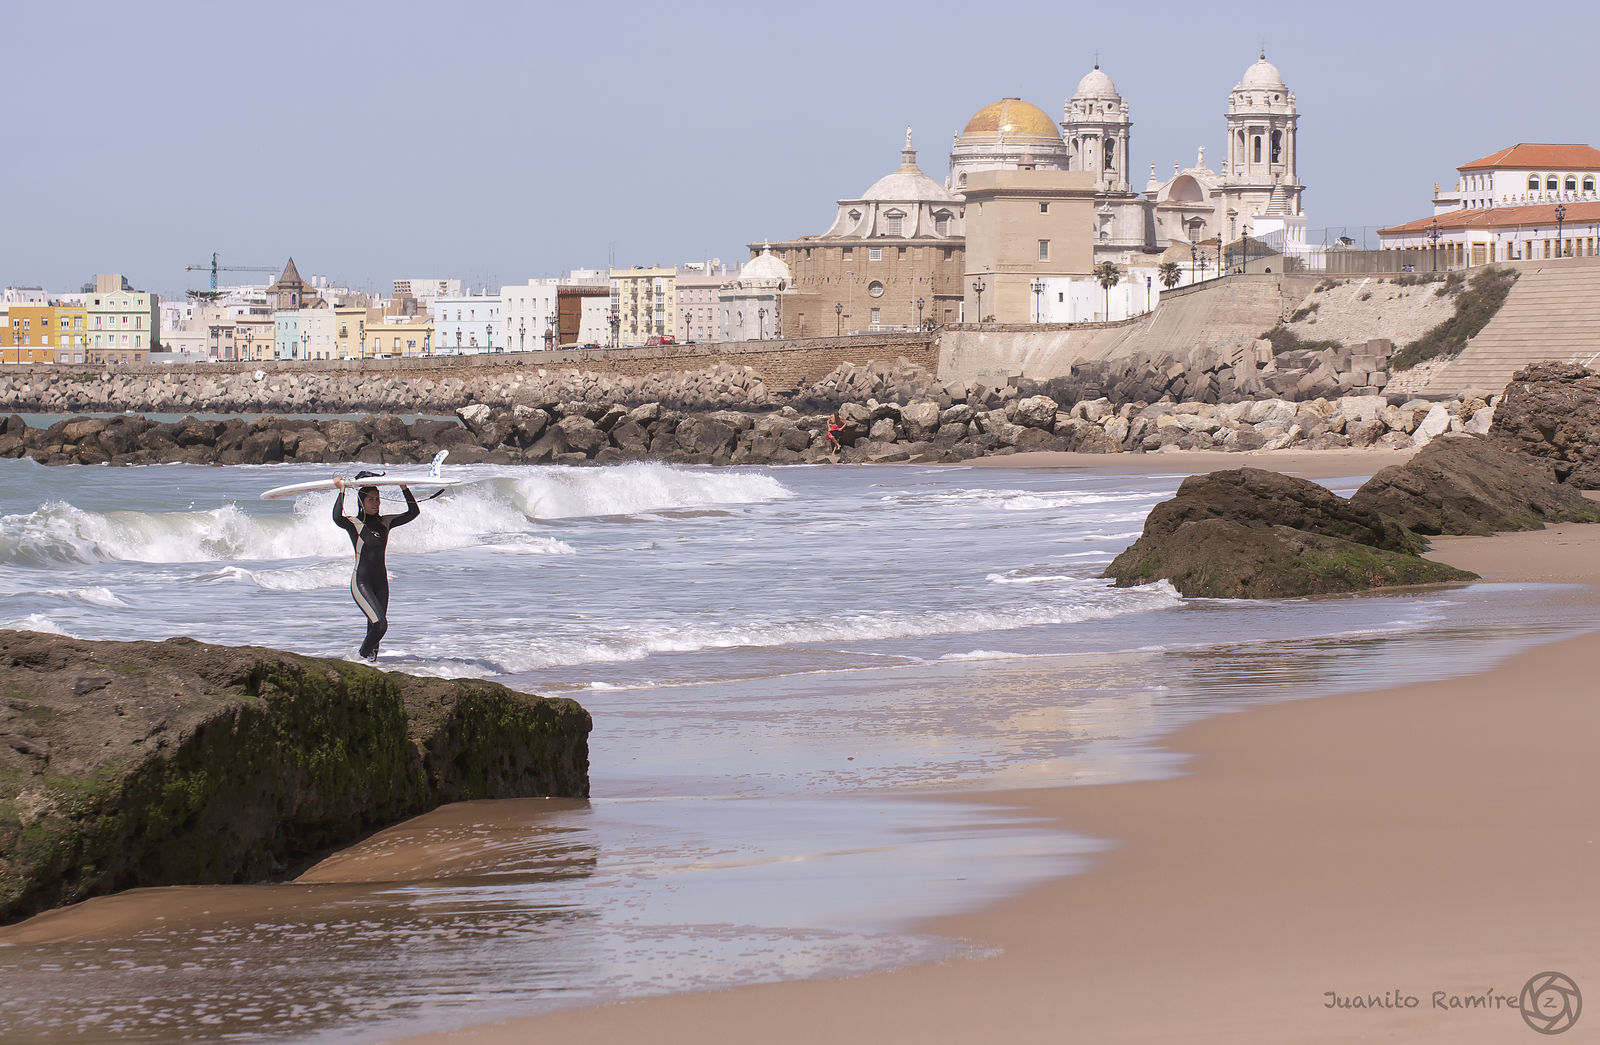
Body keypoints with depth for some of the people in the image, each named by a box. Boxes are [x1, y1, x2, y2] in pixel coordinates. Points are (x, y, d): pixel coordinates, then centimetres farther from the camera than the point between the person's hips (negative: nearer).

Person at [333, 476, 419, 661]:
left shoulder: (385, 522, 9)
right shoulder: (353, 524, -6)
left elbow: (413, 512, 6)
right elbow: (337, 518, -28)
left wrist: (404, 488, -2)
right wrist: (342, 491, -24)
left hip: (381, 581, 6)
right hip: (361, 581, -6)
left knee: (374, 628, 6)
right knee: (380, 624, -17)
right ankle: (363, 656, 1)